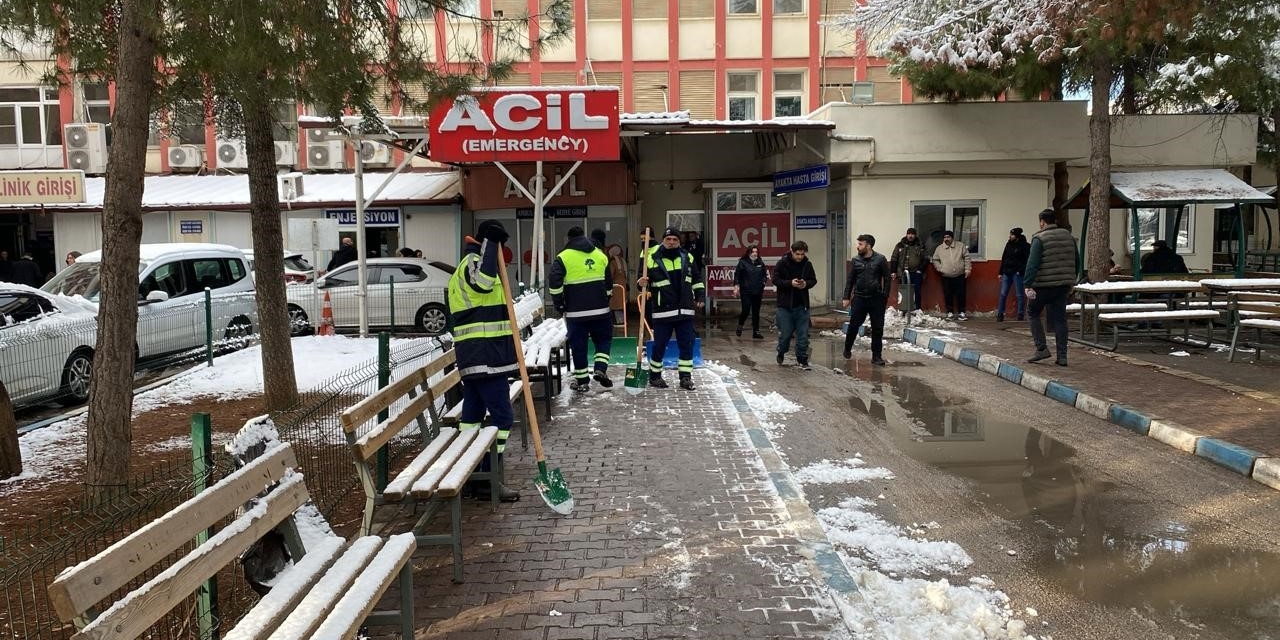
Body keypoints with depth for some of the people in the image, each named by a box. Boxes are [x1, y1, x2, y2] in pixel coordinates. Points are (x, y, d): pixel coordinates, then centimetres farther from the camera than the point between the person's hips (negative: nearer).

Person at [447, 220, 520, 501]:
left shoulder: (465, 266, 25)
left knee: (472, 414, 13)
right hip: (486, 358, -11)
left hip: (473, 358, 11)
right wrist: (489, 243, -22)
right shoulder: (473, 261, -9)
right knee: (502, 415, -8)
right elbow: (483, 280, -35)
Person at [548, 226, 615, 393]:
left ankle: (582, 381, 12)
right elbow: (609, 283, 16)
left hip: (575, 311, -3)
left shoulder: (564, 257, -3)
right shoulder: (600, 255, 10)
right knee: (603, 339, 19)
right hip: (600, 310, 3)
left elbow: (554, 282, -12)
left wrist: (559, 304, -1)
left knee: (578, 345, 7)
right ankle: (601, 369, 4)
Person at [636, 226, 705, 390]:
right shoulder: (652, 259, -5)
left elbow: (697, 278, 17)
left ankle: (685, 377, 13)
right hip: (662, 312, -3)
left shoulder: (687, 257, 8)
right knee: (659, 345, 3)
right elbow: (644, 280, 1)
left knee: (687, 344, 4)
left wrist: (700, 296, 10)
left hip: (685, 310, 4)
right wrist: (641, 282, -21)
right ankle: (654, 376, 20)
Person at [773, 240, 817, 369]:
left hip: (802, 305, 2)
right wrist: (790, 283, -21)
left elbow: (814, 280, 9)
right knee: (785, 333, 5)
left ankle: (802, 359, 12)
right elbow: (775, 280, -7)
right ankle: (781, 353, 31)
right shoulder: (783, 263, -7)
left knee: (803, 334, 3)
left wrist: (806, 284, -13)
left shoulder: (807, 264, 2)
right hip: (785, 305, -2)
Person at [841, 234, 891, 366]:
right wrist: (846, 297, 4)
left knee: (877, 329, 2)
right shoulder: (855, 260, 4)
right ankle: (847, 349, 25)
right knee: (853, 325, 4)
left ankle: (876, 356, 10)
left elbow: (887, 279, 1)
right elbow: (850, 280, 8)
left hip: (876, 299, -1)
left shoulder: (880, 259, -3)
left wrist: (885, 297, -4)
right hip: (859, 298, 1)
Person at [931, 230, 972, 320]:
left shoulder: (961, 246, 5)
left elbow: (966, 258, 5)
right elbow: (935, 260, 13)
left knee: (961, 294, 0)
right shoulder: (939, 248, 7)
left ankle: (961, 312, 9)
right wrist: (940, 268, 0)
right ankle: (950, 312, 12)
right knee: (948, 295, 2)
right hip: (946, 277, 1)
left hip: (960, 276, -1)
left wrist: (967, 269, -3)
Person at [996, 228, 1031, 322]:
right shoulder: (1008, 244, 12)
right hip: (1007, 273, 6)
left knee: (1020, 295, 1)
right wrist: (1001, 272, 12)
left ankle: (1021, 314, 9)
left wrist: (1021, 270, -19)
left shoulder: (1025, 246, -6)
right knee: (1003, 294, 2)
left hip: (1017, 274, -5)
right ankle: (1000, 314, 6)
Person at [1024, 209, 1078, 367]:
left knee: (1033, 314, 12)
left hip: (1044, 285, -6)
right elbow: (1075, 262, 17)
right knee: (1060, 319, 8)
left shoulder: (1039, 238, -9)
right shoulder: (1068, 236, 12)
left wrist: (1028, 285, -15)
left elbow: (1032, 264, -16)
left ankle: (1042, 349, 3)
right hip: (1063, 285, 6)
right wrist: (1071, 282, 24)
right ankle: (1062, 357, 6)